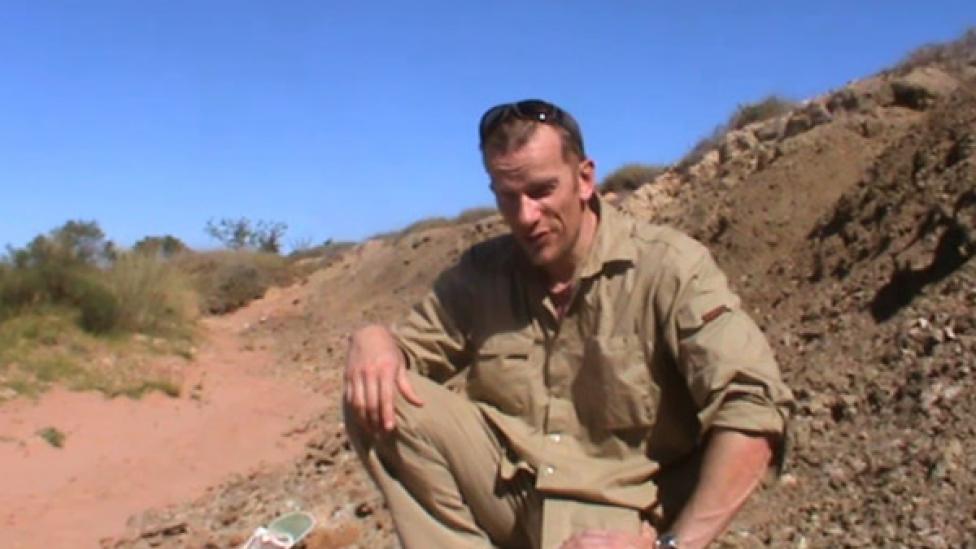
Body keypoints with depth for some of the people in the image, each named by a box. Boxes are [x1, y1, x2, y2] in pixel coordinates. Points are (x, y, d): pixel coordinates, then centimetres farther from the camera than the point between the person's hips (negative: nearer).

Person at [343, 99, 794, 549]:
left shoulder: (668, 266, -13)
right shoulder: (479, 273, 3)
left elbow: (753, 406, -22)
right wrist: (373, 340, -14)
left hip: (617, 508, -5)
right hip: (507, 491, 5)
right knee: (377, 398, -14)